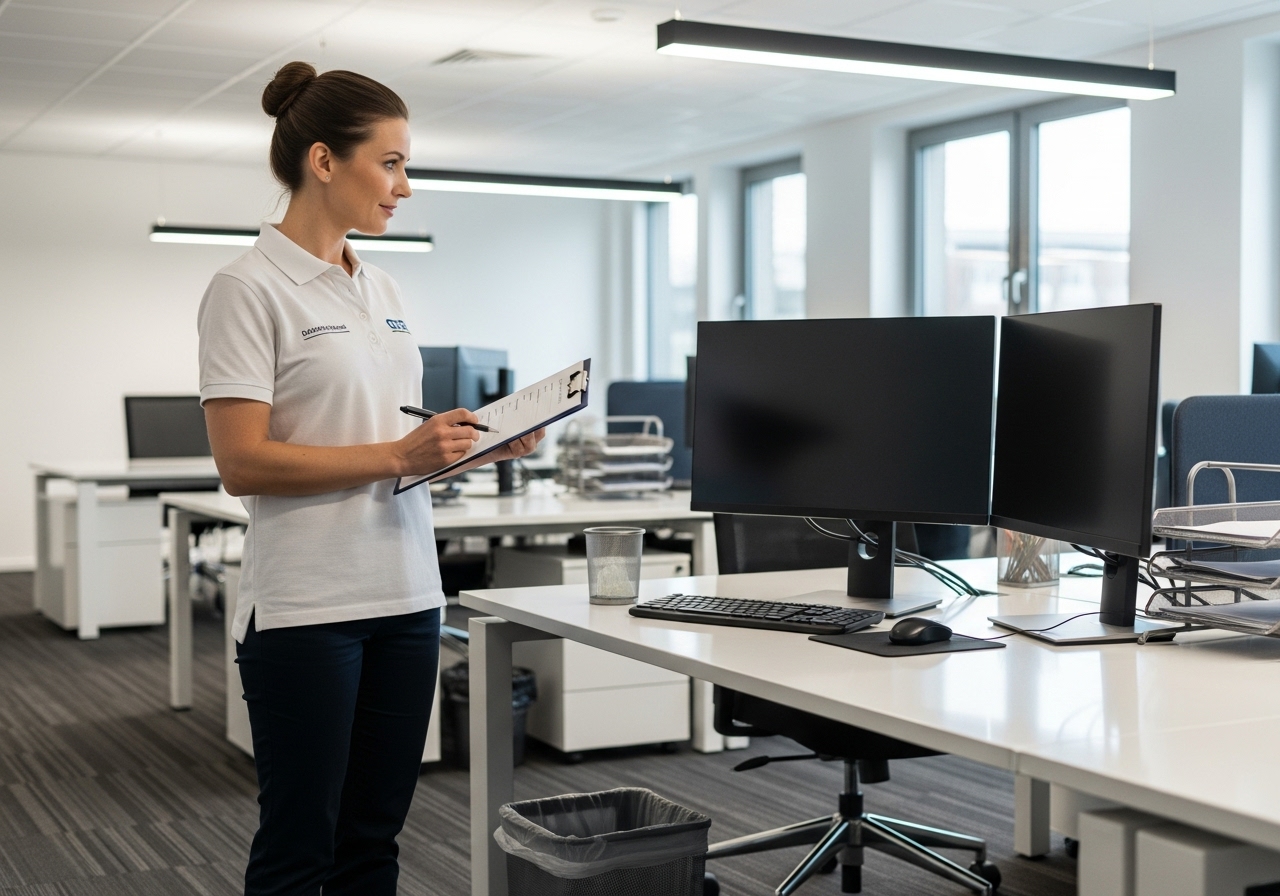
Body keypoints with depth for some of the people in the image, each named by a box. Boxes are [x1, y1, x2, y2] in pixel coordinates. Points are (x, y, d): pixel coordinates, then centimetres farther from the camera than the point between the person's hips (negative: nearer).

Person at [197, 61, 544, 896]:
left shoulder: (382, 289, 13)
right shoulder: (250, 289, -9)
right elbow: (243, 462, -16)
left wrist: (479, 445, -1)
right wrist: (398, 456, -21)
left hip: (406, 593, 7)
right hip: (306, 606, -7)